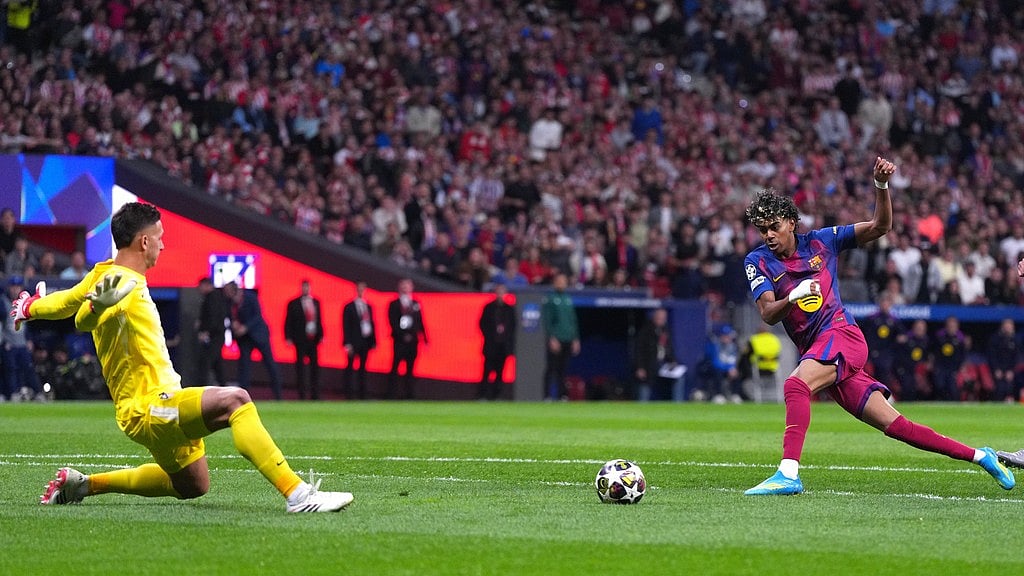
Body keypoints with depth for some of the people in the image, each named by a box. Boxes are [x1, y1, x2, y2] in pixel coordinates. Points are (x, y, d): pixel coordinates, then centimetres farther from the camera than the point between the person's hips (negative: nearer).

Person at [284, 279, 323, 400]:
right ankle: (301, 394, 0)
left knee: (315, 365, 4)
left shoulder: (316, 302, 11)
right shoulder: (294, 304, -1)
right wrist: (288, 338, -10)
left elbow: (319, 320, 14)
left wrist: (321, 335, 7)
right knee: (300, 367, -2)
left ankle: (315, 394, 8)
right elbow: (288, 322, -2)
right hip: (301, 340, -4)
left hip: (313, 339, 4)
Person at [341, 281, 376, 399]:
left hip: (365, 341, 5)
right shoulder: (349, 307, -2)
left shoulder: (368, 307, 13)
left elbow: (371, 324, 15)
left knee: (363, 368, 9)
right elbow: (346, 327, -6)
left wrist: (373, 341, 8)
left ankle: (362, 394, 12)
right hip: (354, 342, -5)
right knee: (350, 368, -2)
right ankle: (348, 394, -1)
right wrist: (347, 344, -13)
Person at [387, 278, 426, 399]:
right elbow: (393, 323, -8)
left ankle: (410, 396, 6)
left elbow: (420, 323, 13)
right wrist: (403, 335, -17)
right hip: (399, 341, -3)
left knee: (410, 369, 5)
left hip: (413, 341, 4)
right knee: (394, 368, -3)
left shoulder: (415, 304, 12)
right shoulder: (394, 304, 1)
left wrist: (424, 339, 9)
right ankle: (390, 395, -2)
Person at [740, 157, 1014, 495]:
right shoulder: (758, 261, 5)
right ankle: (979, 456, 11)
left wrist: (882, 185, -9)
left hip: (841, 334, -3)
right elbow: (768, 315, -8)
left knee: (796, 385, -33)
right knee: (894, 425, 2)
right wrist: (793, 296, -29)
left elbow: (879, 227, 7)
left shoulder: (820, 241, 4)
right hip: (815, 350, 3)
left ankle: (788, 473, -40)